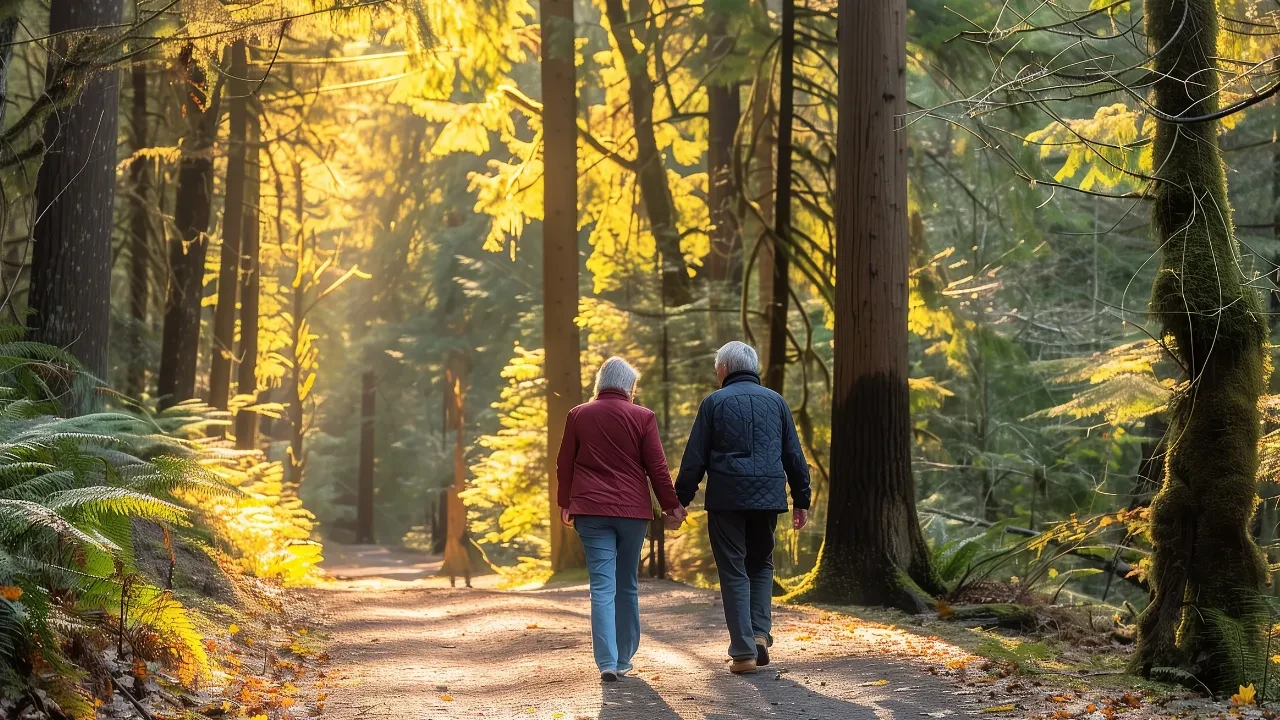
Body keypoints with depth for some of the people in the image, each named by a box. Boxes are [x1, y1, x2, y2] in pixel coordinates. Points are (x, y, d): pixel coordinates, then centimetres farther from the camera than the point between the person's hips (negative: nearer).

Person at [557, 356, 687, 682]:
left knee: (602, 586, -3)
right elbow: (657, 468, -1)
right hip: (633, 510, 0)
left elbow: (564, 464, 9)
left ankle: (607, 662, -14)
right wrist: (671, 505, 8)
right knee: (627, 585, 13)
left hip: (591, 510, 0)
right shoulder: (643, 417, -1)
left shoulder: (577, 416, 4)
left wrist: (565, 504, 21)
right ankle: (623, 658, 20)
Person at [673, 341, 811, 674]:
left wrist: (681, 499, 4)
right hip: (768, 497, 3)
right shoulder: (776, 401, 10)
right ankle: (760, 632, 2)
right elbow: (794, 456, 12)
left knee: (734, 571, 2)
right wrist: (801, 500, 17)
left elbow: (694, 459, -2)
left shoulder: (714, 402, 1)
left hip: (726, 498, -3)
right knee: (761, 564, 19)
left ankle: (744, 651, -2)